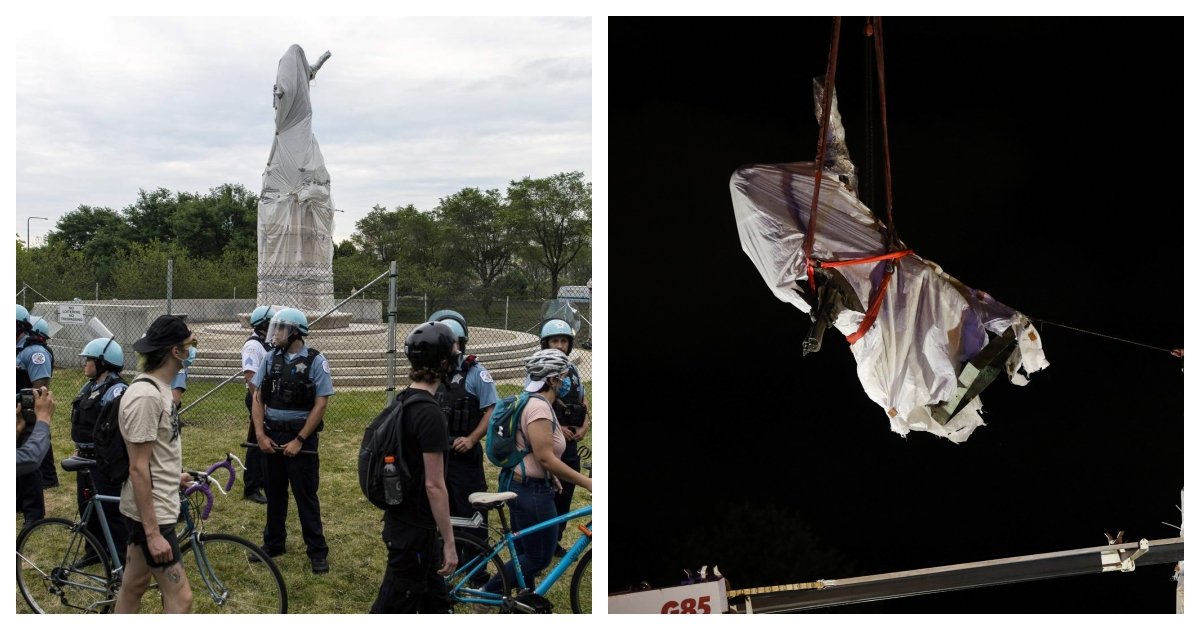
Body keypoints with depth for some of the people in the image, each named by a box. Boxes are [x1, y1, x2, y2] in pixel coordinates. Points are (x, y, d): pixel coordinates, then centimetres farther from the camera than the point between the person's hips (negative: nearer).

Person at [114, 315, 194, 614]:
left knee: (134, 586, 18)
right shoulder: (145, 396, -23)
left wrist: (173, 475, 34)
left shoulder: (158, 387, 7)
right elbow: (138, 468, -24)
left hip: (159, 507, 10)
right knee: (180, 597, -6)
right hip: (151, 513, -10)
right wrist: (153, 532, -23)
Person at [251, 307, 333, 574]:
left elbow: (320, 404, -11)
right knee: (274, 493, 14)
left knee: (306, 496, 0)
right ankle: (273, 543, 29)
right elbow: (258, 398, 7)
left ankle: (317, 552, 8)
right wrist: (260, 435, -4)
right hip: (271, 437, 4)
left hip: (301, 437, -4)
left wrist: (299, 441, -13)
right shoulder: (270, 359, 4)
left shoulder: (315, 361, -9)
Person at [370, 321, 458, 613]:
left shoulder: (403, 401, 6)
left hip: (401, 516, 9)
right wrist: (449, 542, -17)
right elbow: (434, 485, -23)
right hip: (414, 527, -9)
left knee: (433, 596, 21)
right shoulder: (430, 412, -23)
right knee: (397, 607, 0)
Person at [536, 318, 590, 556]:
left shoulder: (573, 370, 11)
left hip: (570, 441, 6)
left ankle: (555, 541, 21)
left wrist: (585, 425, 1)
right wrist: (555, 427, -17)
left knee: (565, 494, 9)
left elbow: (583, 402, 19)